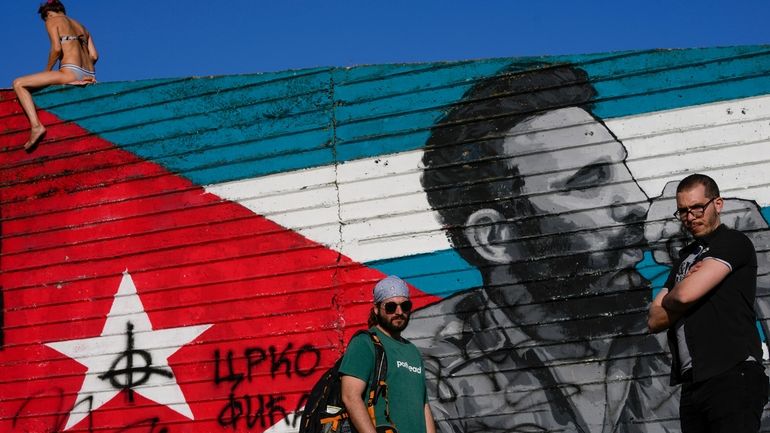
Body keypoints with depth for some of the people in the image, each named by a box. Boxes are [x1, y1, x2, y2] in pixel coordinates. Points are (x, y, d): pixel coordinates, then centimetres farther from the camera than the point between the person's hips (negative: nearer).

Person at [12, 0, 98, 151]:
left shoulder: (52, 21, 8)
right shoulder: (81, 26, 28)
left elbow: (56, 48, -8)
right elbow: (94, 56, 17)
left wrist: (47, 71, 3)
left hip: (70, 73, -8)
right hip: (89, 76, 8)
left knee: (18, 84, -5)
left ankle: (36, 125, -20)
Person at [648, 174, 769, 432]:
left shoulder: (733, 242, 0)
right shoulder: (685, 258, 24)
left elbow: (686, 294, -12)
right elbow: (655, 321, 17)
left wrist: (667, 302, 9)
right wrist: (678, 305, -2)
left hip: (732, 375, -7)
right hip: (692, 384, 7)